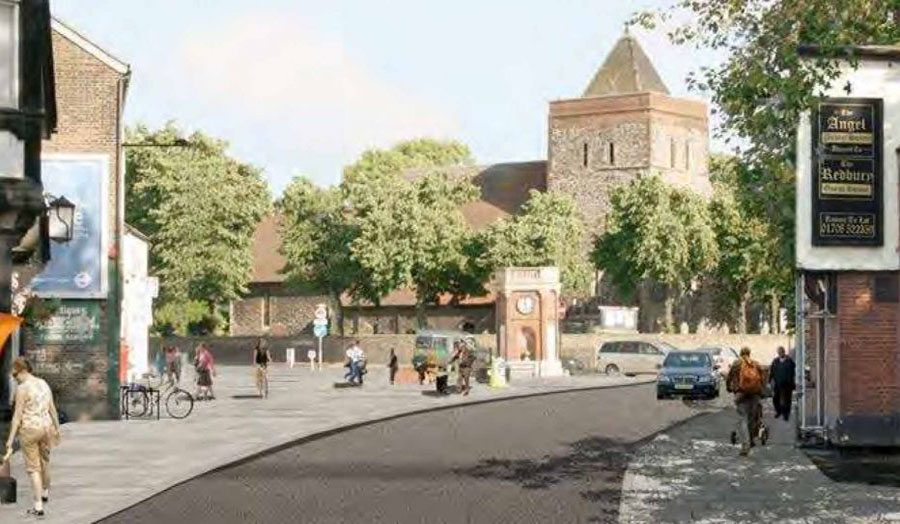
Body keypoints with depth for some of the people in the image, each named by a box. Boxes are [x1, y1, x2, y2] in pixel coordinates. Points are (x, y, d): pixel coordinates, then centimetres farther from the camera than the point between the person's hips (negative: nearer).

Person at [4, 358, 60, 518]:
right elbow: (52, 409, 11)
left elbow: (17, 415, -16)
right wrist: (57, 428, 21)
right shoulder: (44, 384, 5)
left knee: (33, 467, 2)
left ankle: (38, 507, 0)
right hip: (46, 427, 6)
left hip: (29, 429, -6)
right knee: (44, 461, 27)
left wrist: (10, 439, -13)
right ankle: (45, 492, 50)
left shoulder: (22, 388, -16)